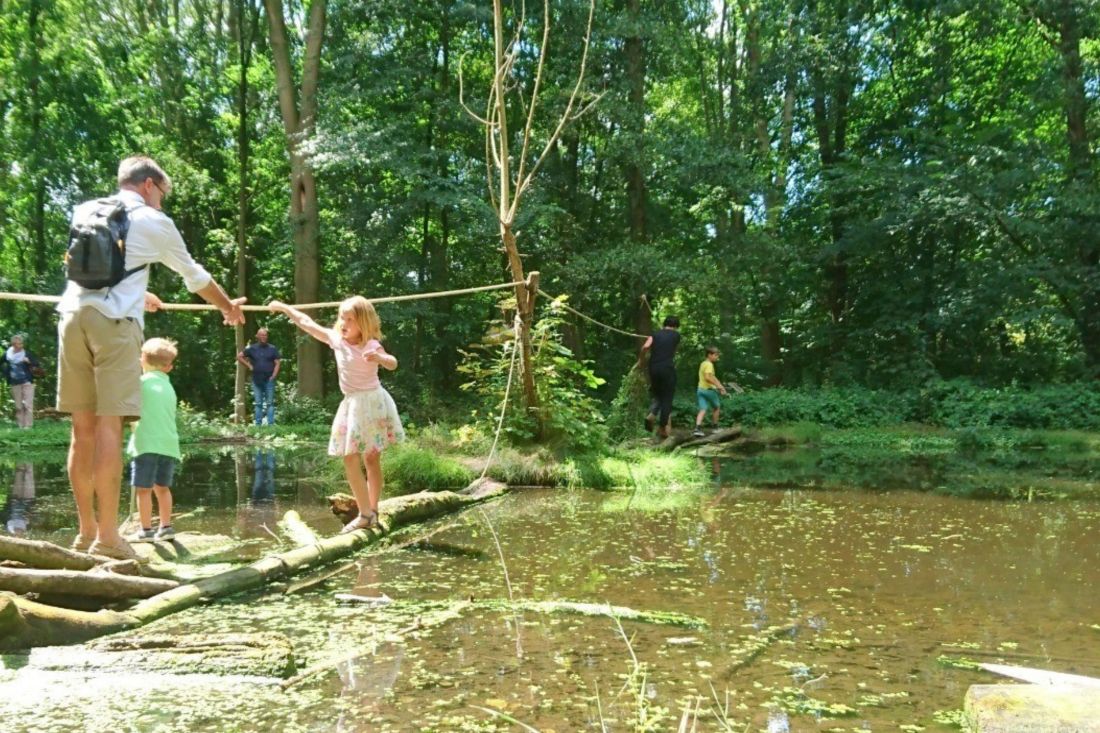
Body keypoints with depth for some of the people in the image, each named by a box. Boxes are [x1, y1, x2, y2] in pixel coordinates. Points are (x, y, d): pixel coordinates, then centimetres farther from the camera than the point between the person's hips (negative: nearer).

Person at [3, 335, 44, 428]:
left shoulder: (27, 354, -7)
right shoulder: (7, 354, 1)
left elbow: (38, 366, -10)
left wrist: (29, 362, -25)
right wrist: (6, 373, 9)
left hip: (27, 382, -3)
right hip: (15, 383, 3)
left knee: (28, 405, -7)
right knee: (18, 406, 8)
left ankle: (28, 425, -5)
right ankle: (20, 425, 15)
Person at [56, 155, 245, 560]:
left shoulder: (87, 212, 22)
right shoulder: (153, 222, 7)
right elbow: (194, 276, 18)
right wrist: (228, 306, 36)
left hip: (73, 314, 6)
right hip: (114, 321, -5)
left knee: (84, 427, 8)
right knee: (109, 426, -8)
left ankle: (87, 530, 13)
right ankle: (107, 537, -9)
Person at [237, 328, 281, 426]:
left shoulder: (272, 349, 3)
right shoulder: (252, 349, 6)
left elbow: (277, 363, 1)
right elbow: (239, 356, 13)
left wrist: (273, 376, -9)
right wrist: (249, 365, 4)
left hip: (269, 380, -1)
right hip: (256, 380, 2)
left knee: (270, 403, -2)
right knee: (257, 403, 6)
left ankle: (271, 424, -1)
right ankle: (258, 424, 10)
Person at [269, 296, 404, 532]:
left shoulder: (371, 346, -13)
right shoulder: (337, 339, 4)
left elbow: (393, 364, -29)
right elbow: (307, 324, 12)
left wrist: (379, 358, -49)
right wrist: (284, 307, 17)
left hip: (371, 402, -6)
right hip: (354, 404, 6)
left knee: (351, 459, -10)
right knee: (371, 460, 11)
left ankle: (366, 514, -7)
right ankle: (371, 512, 16)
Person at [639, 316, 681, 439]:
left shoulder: (656, 334, 8)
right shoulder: (676, 335, 6)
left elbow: (645, 346, -8)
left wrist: (640, 359, 4)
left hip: (654, 368, 3)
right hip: (668, 368, -3)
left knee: (657, 395, 20)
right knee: (667, 398, 4)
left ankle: (651, 415, -5)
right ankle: (662, 427, 2)